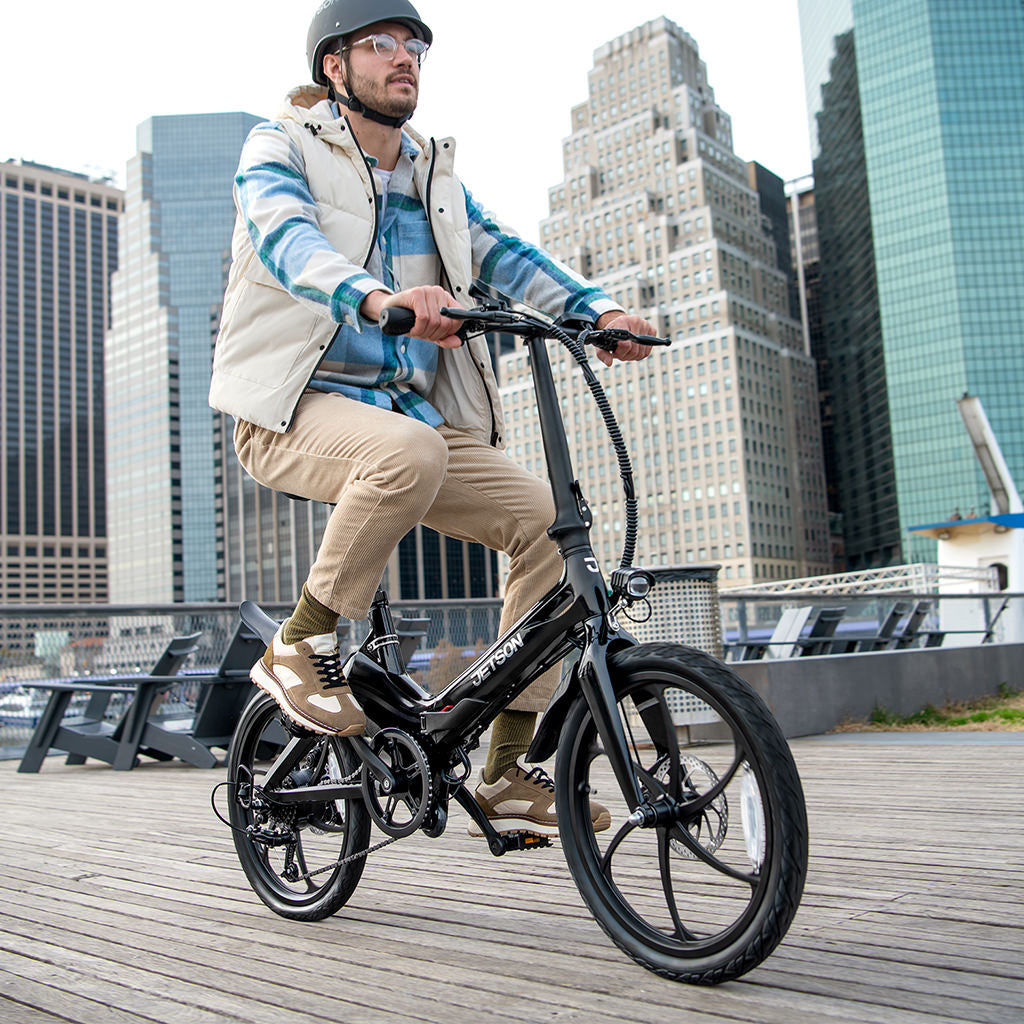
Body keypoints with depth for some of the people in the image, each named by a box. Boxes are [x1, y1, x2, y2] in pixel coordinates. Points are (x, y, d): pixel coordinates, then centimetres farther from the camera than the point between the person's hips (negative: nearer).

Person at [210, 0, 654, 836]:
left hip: (414, 415, 6)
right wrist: (377, 296, -41)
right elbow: (287, 238, -20)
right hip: (298, 409, -5)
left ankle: (509, 774, -5)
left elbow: (500, 253, 6)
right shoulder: (282, 148, 2)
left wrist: (596, 309, -13)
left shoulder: (434, 176, 20)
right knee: (408, 450, -38)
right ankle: (302, 645, -15)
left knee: (548, 518, -13)